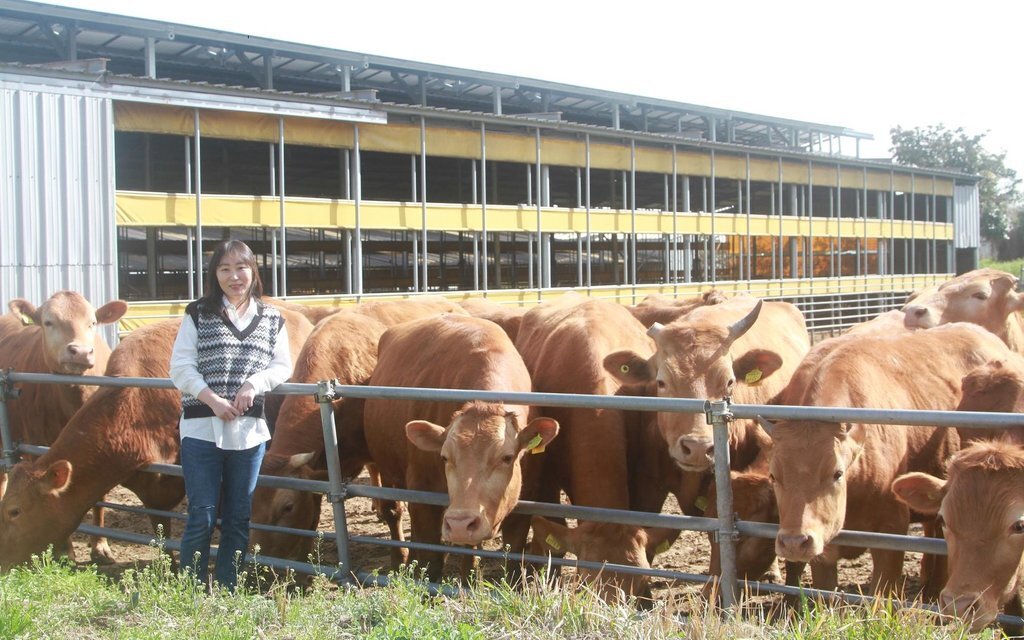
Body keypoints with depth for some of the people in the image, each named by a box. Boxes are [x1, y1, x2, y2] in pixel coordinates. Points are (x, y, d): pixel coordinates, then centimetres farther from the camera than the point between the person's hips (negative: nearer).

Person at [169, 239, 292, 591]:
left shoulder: (271, 319, 9)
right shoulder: (198, 314, 2)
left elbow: (283, 366, 9)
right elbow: (180, 367, -2)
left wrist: (255, 382, -10)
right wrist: (212, 399, -14)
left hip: (250, 431, 3)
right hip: (201, 429, -2)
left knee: (238, 519, 9)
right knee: (202, 517, 0)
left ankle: (227, 593, 20)